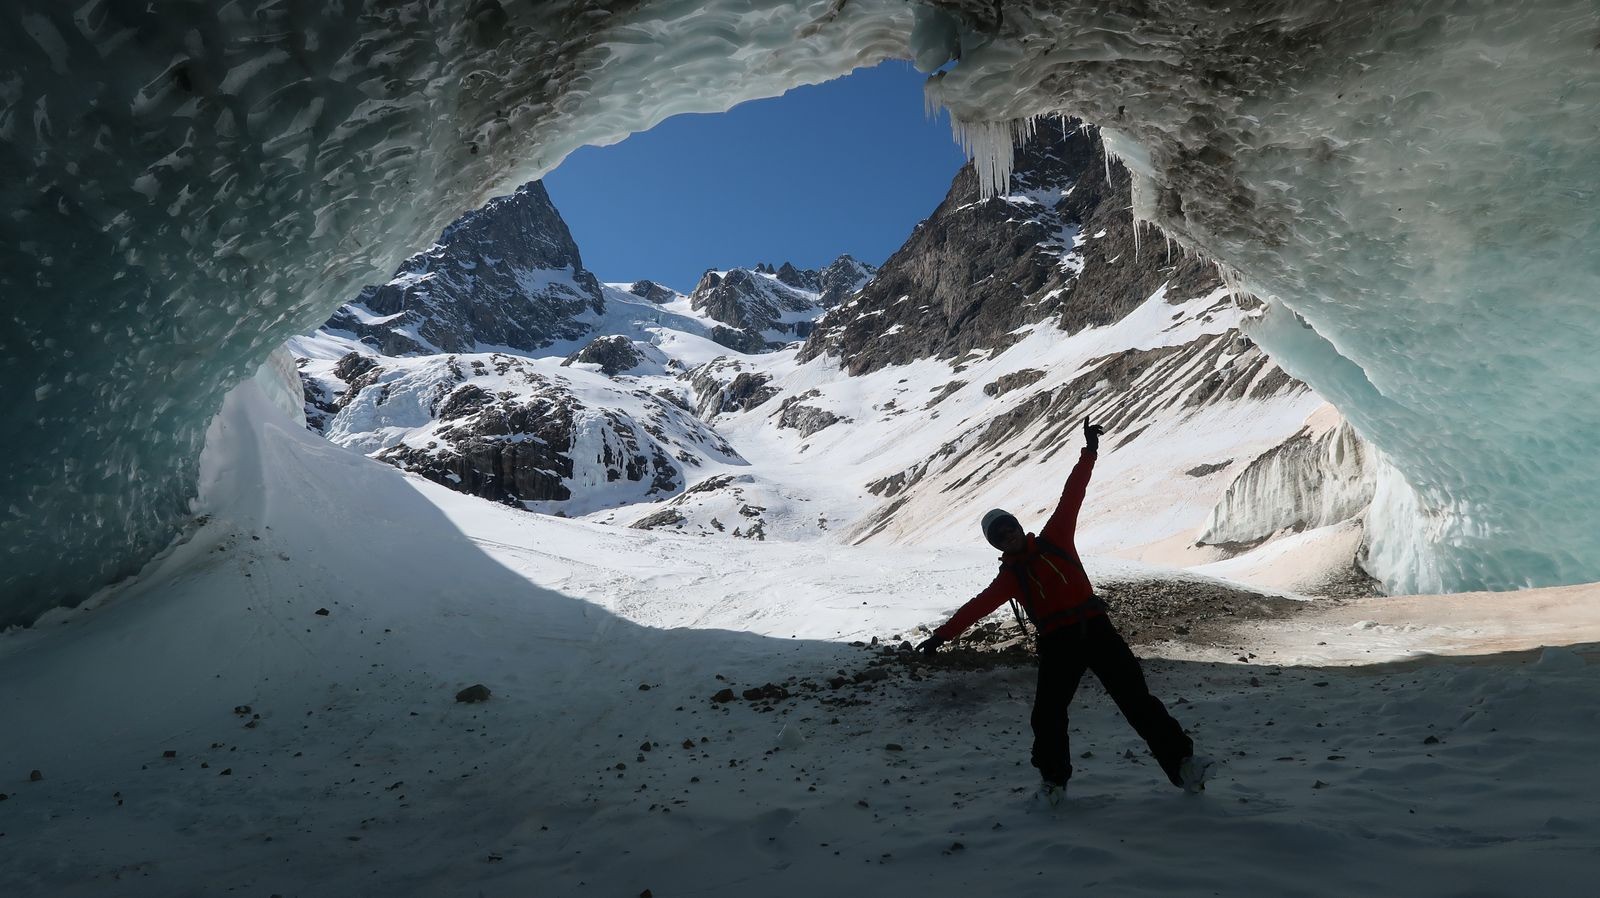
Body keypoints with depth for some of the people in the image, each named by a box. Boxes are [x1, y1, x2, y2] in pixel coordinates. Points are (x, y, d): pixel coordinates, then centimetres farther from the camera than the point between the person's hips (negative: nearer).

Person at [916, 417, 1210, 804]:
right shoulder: (1008, 578, 6)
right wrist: (941, 636, -9)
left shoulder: (1054, 539, 6)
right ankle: (1054, 779, 20)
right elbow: (977, 607, -1)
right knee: (1047, 715, -1)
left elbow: (1071, 496, 1)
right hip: (1058, 643, 0)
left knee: (1136, 697, -1)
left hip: (1096, 628, 0)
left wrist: (1089, 452, -4)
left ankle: (1181, 761, 6)